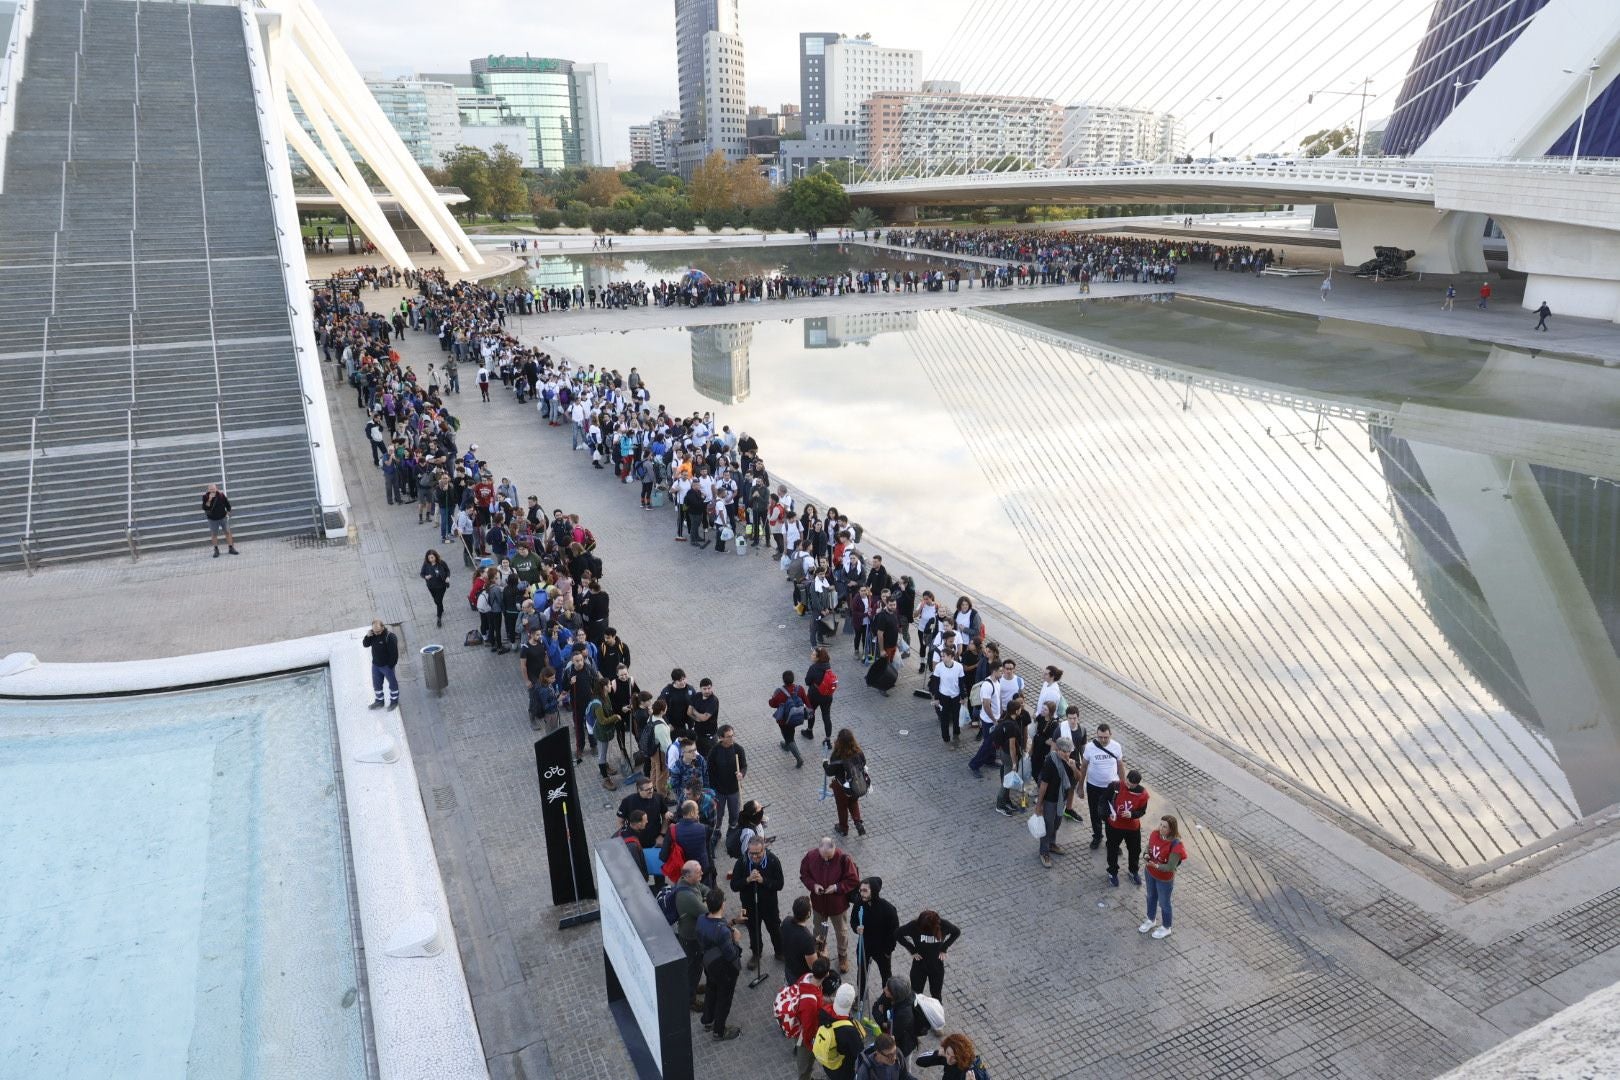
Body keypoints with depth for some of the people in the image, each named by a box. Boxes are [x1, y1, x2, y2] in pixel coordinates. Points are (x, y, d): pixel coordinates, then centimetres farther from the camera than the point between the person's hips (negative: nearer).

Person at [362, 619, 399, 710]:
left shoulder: (390, 636, -25)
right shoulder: (373, 634, -3)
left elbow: (394, 653, -22)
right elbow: (365, 644, 4)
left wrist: (391, 665, -18)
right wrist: (368, 636, -16)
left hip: (387, 665, -7)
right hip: (375, 665, 7)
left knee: (392, 683, 10)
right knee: (376, 684, 18)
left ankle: (394, 701, 27)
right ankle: (379, 701, 36)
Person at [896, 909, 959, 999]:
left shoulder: (943, 925, -25)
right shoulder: (914, 925, -27)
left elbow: (957, 932, -5)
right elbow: (897, 935, -14)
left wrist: (944, 948, -9)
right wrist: (912, 950, -15)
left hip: (937, 966, 1)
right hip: (919, 966, -1)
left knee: (936, 995, 20)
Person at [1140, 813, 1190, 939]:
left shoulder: (1175, 845, -31)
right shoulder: (1155, 834, -14)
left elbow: (1170, 867, -26)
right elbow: (1148, 848, 4)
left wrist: (1157, 866, -42)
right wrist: (1147, 855, -18)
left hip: (1164, 879, -6)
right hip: (1150, 873, 6)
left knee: (1163, 903, 16)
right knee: (1151, 897, 27)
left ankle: (1166, 929, 41)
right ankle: (1150, 920, 52)